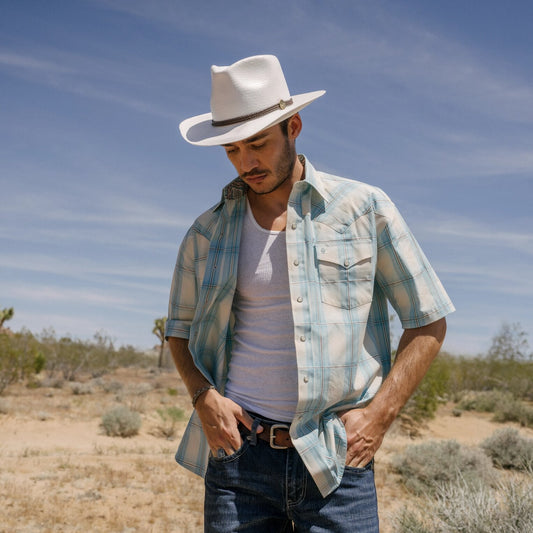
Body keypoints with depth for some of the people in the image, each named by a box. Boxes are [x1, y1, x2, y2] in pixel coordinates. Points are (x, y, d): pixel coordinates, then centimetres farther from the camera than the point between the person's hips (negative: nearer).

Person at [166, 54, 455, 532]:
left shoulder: (365, 209, 1)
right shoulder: (207, 233, 7)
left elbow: (429, 321, 4)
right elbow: (181, 330, 19)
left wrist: (379, 413, -6)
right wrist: (204, 398, 0)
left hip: (338, 459, -1)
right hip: (240, 454, 2)